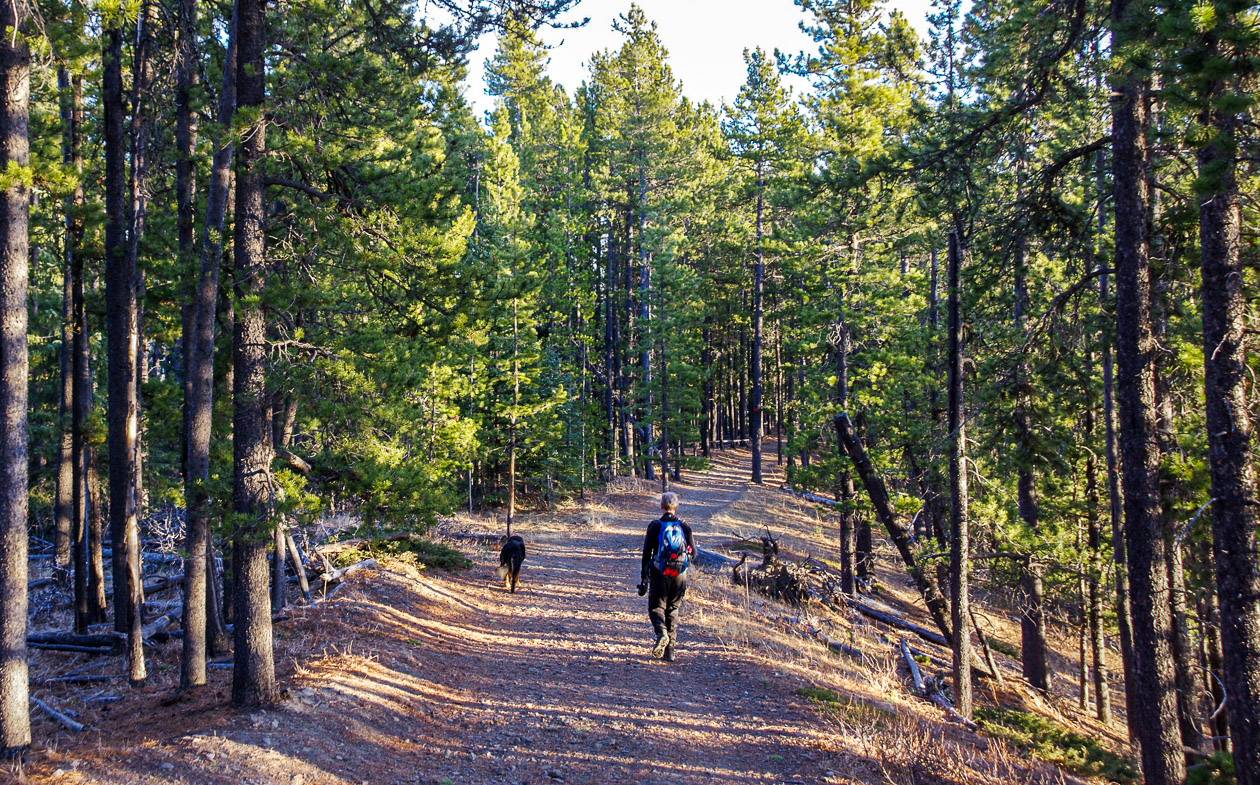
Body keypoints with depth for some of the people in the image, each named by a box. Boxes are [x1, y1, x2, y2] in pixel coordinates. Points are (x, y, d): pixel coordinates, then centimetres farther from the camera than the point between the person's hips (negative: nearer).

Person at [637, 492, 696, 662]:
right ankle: (671, 650, 9)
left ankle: (661, 633, -22)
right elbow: (693, 553, 5)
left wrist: (644, 578, -1)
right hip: (679, 576, 2)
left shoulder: (655, 526, -5)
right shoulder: (684, 527, 0)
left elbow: (646, 553, -6)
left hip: (659, 574, -2)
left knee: (656, 607, 8)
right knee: (673, 610, 12)